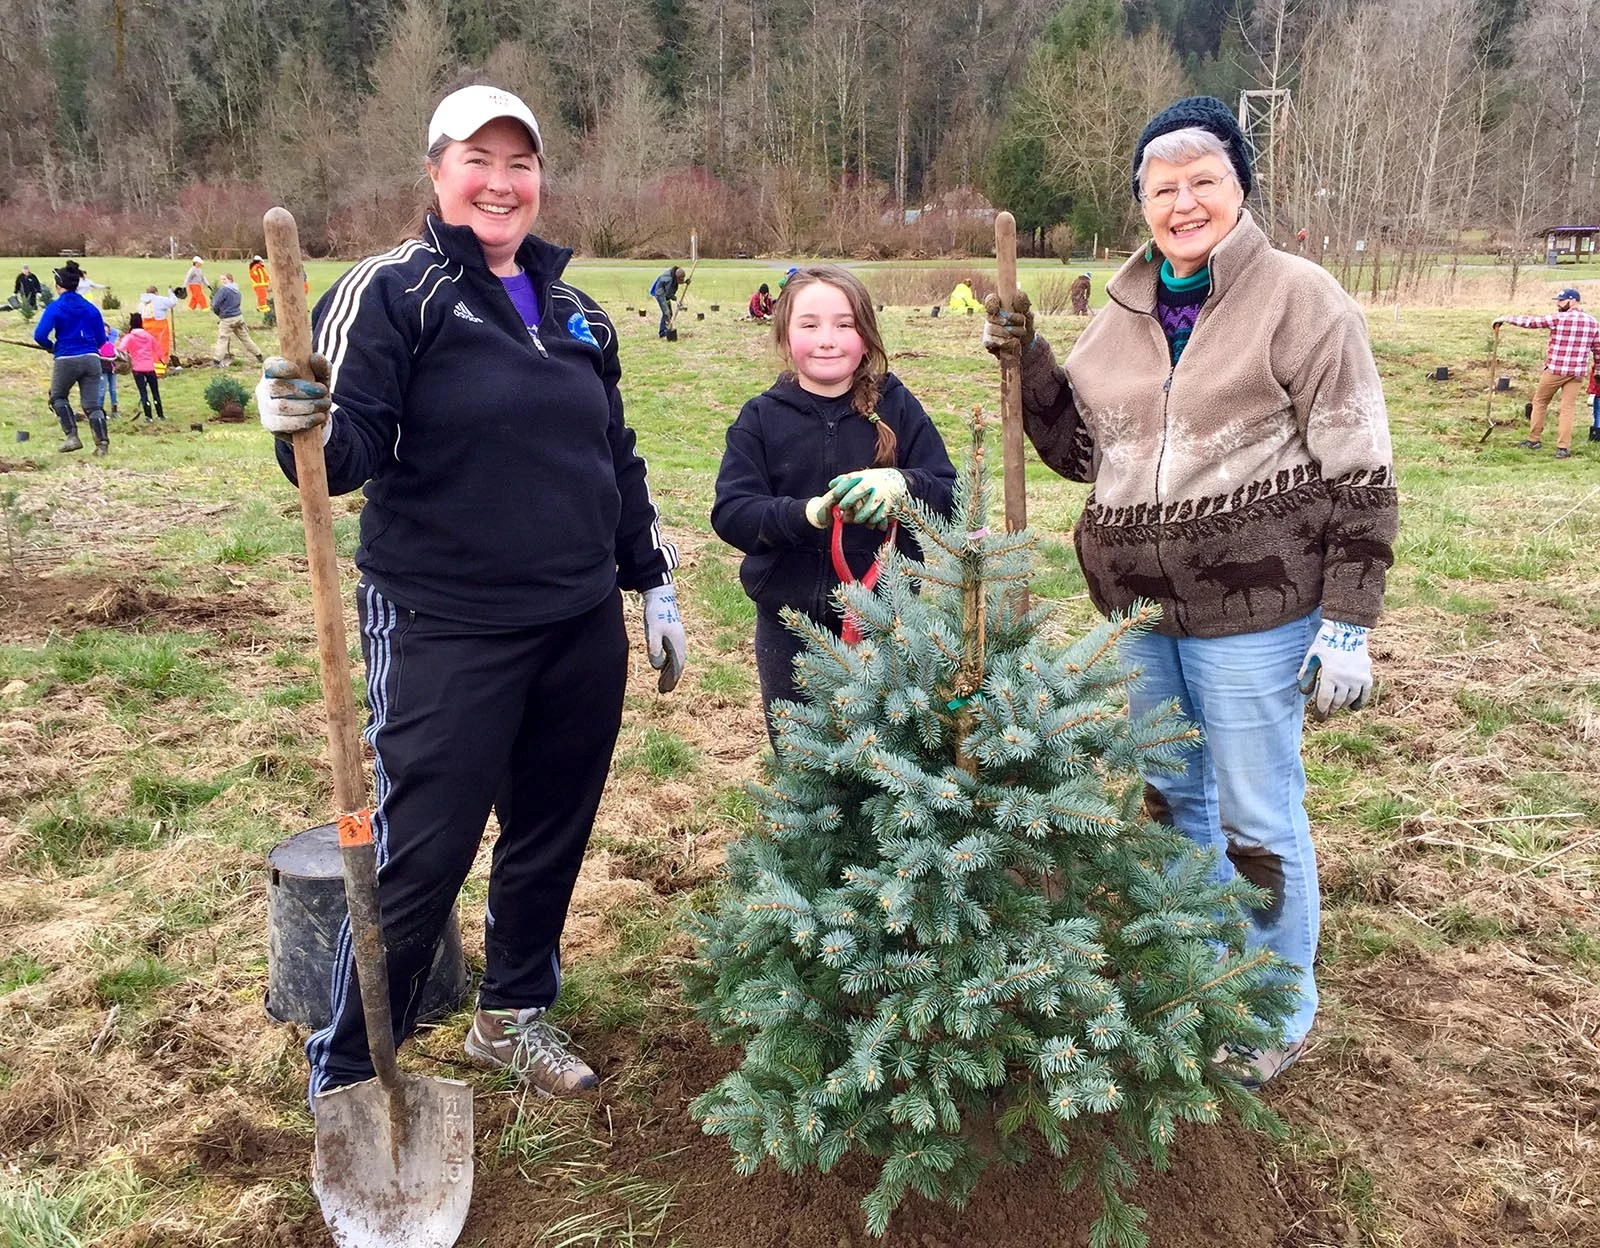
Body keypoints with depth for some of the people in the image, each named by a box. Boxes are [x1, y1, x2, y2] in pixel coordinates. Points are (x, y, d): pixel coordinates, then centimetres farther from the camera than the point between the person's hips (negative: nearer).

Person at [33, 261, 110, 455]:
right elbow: (101, 339, 9)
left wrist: (51, 347, 7)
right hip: (91, 359, 3)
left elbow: (40, 335, -12)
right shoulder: (90, 308, 6)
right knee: (92, 404, 5)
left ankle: (71, 436, 6)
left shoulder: (54, 307, -4)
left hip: (66, 359, -3)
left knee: (58, 397, 19)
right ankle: (102, 443, -7)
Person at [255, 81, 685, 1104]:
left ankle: (515, 1014, 38)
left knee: (554, 834, 15)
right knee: (420, 857, -2)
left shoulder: (573, 309, 12)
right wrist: (306, 428, -35)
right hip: (446, 634, -6)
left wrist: (654, 584, 17)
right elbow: (355, 449, -12)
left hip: (582, 628, 6)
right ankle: (346, 1080, 19)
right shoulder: (391, 292, -5)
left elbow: (618, 457, 18)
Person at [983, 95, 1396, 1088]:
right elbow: (1081, 449, 14)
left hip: (1252, 607, -6)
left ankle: (1280, 1014, 29)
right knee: (1170, 797, 20)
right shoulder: (1124, 314, 9)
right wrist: (1029, 366, -1)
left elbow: (1358, 474, -10)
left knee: (1257, 818, 6)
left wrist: (1348, 622, -14)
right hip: (1140, 607, 6)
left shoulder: (1298, 298, -8)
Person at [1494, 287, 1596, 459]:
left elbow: (1531, 321, -7)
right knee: (1568, 408, 4)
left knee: (1540, 401, 14)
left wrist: (1506, 319, 1)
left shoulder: (1559, 318, -9)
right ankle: (1563, 448, -2)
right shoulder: (1593, 322, 6)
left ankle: (1534, 440, 20)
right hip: (1578, 372, 4)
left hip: (1555, 369, -4)